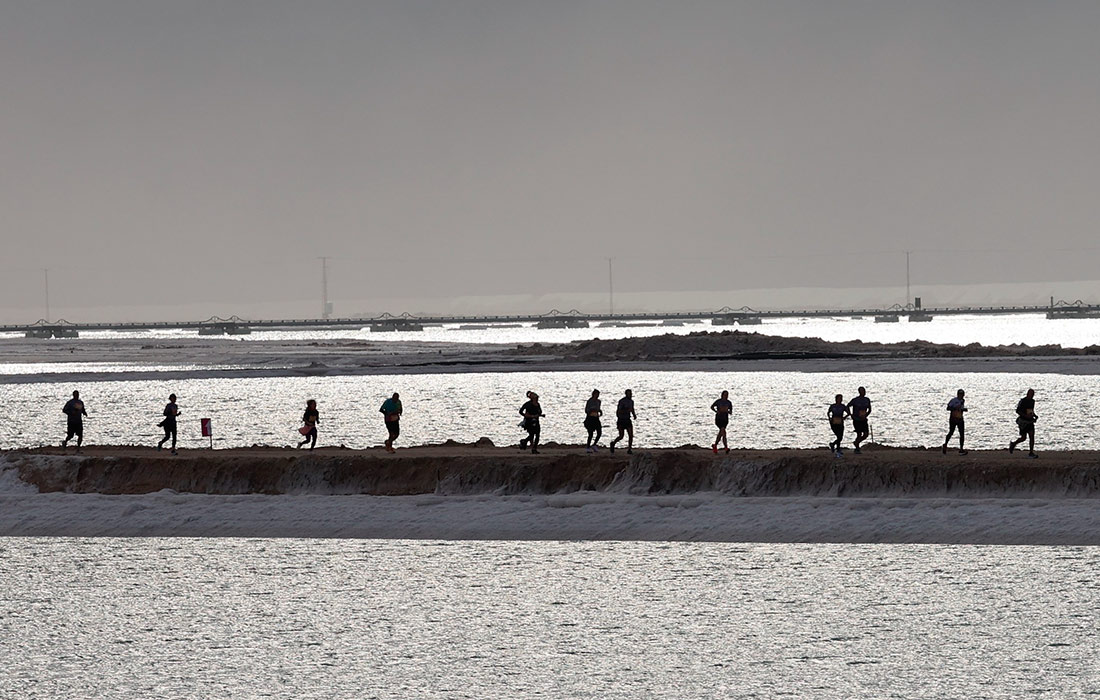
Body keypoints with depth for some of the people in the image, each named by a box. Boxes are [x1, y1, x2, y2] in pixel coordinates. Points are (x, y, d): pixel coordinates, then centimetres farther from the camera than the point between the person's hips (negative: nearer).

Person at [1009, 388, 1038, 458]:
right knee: (1023, 438, -2)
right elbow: (1017, 411, -14)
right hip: (1023, 422, -6)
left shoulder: (1032, 401, 8)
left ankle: (1031, 453, -6)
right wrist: (1025, 416, -25)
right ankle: (1013, 444, 26)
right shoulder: (1023, 401, -14)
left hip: (1030, 421, 6)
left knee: (1032, 436, -7)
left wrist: (1035, 416, 4)